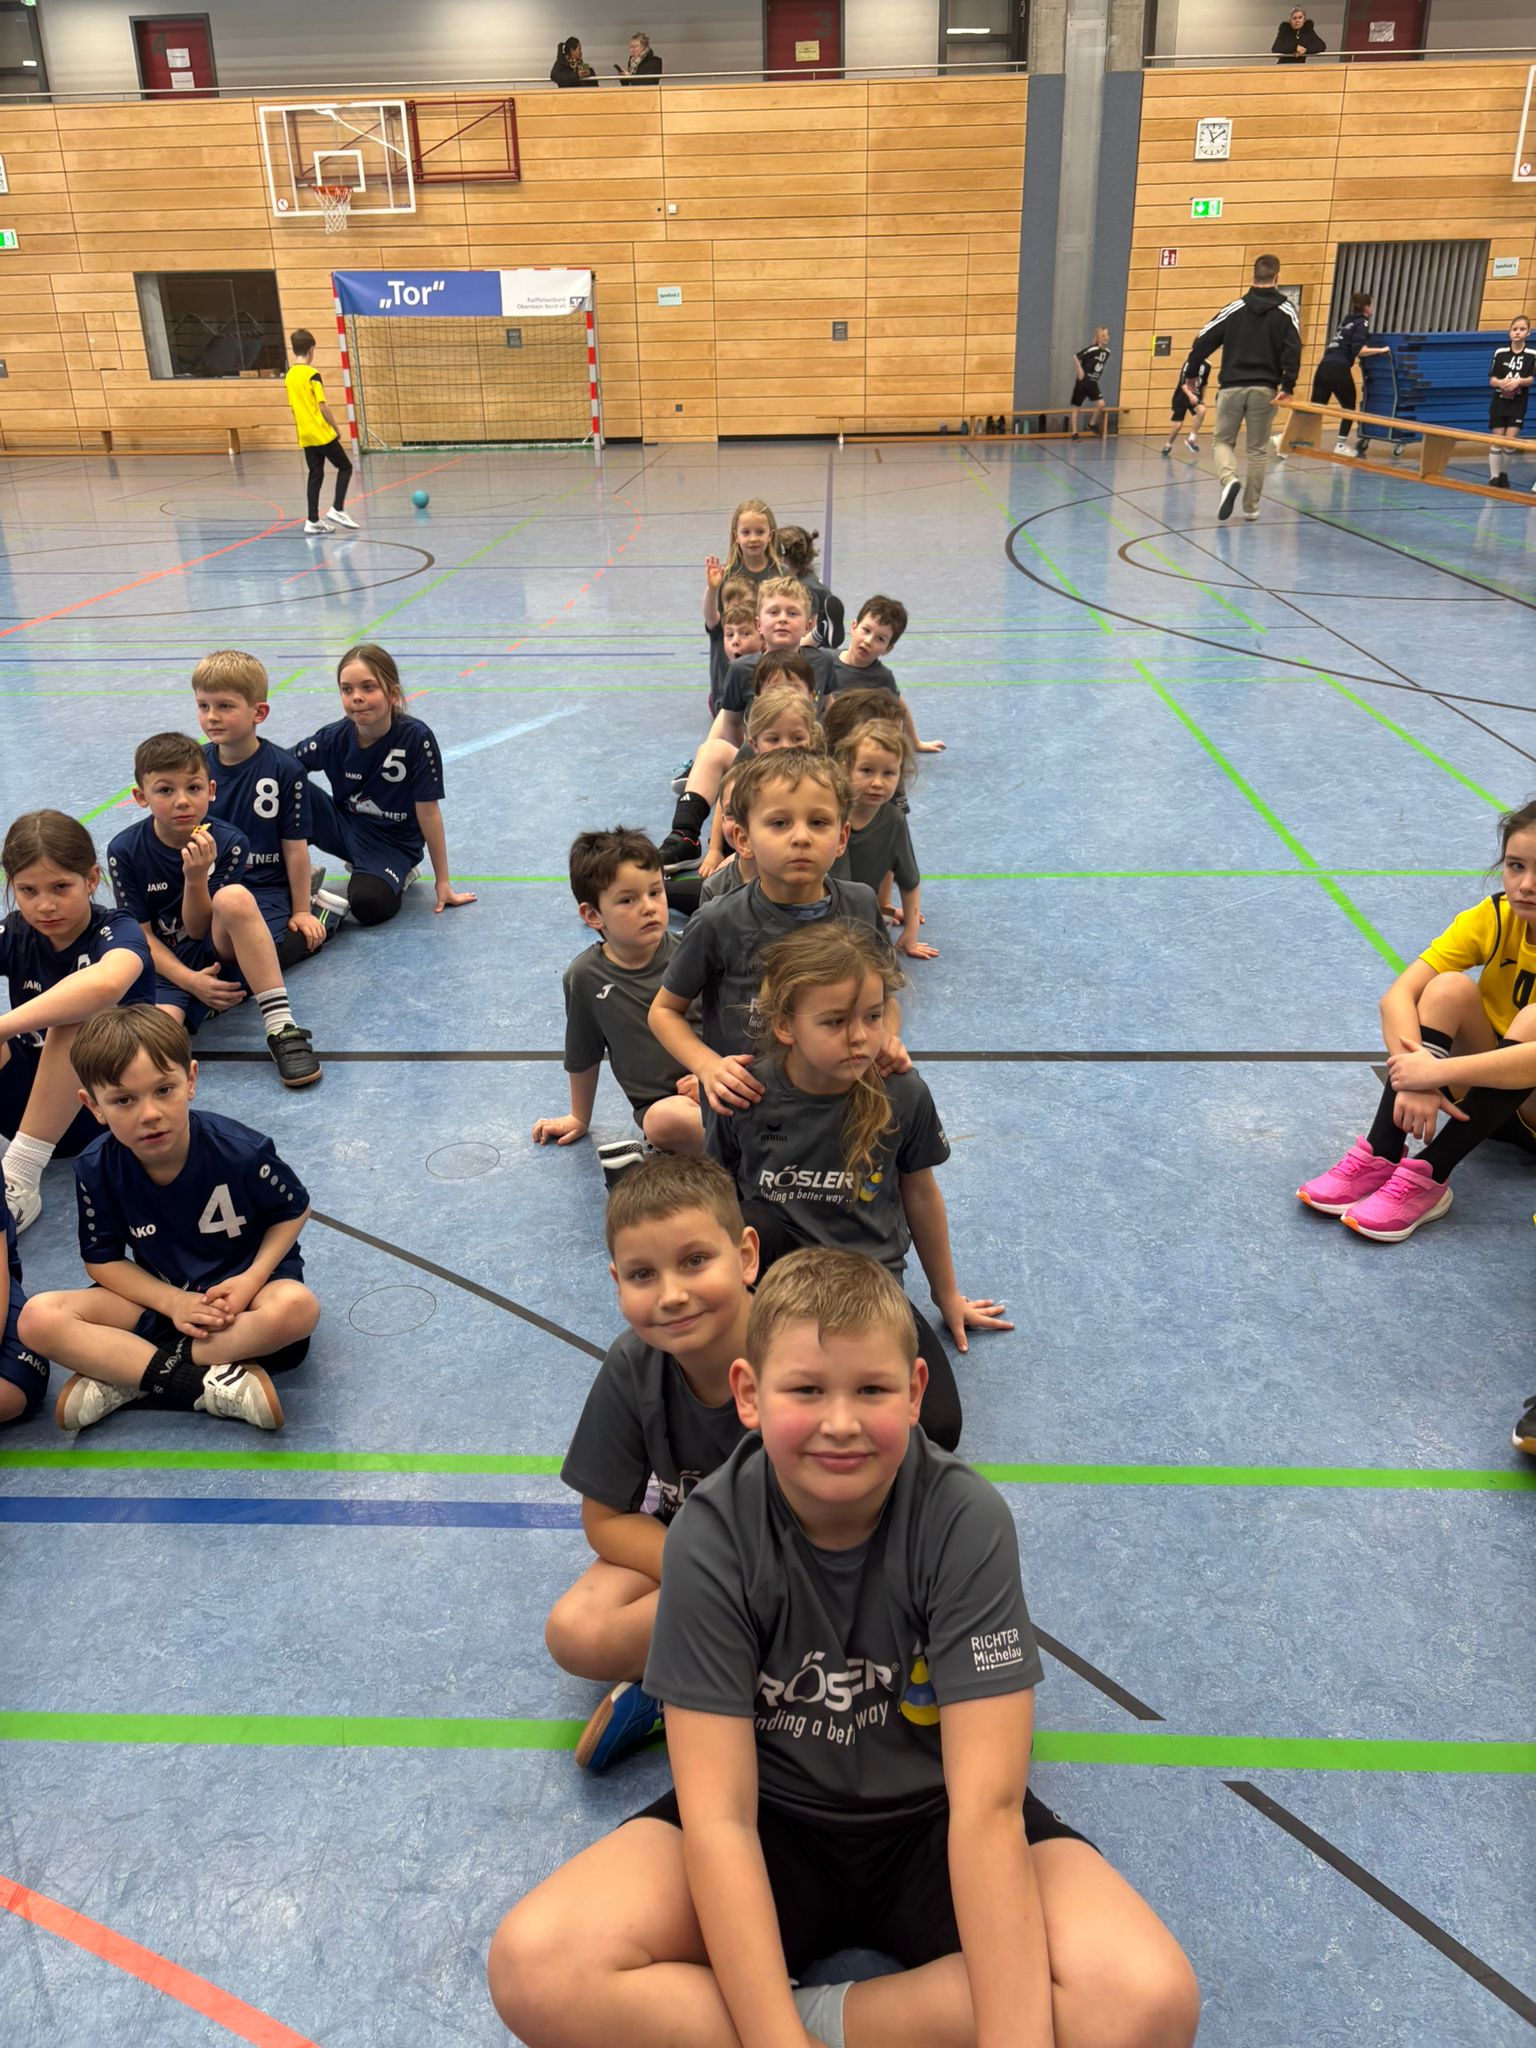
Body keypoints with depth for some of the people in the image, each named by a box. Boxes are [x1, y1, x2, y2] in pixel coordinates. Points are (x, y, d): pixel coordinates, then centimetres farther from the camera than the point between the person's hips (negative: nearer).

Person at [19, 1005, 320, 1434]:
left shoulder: (241, 1151, -23)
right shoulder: (96, 1170, -15)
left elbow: (294, 1210, -6)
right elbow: (102, 1259, -3)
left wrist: (252, 1278, -20)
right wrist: (173, 1303, -19)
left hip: (241, 1285, -2)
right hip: (158, 1295, 3)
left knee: (297, 1306, -37)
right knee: (38, 1319, -20)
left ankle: (124, 1376, -24)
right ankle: (205, 1382, -27)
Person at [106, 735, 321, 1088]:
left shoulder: (228, 843, -10)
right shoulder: (125, 851, -8)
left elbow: (198, 929, -9)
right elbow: (141, 934, -3)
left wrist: (196, 877, -28)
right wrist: (189, 980, -18)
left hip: (221, 953, 1)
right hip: (166, 963, -1)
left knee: (233, 897, -35)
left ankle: (280, 1027, -33)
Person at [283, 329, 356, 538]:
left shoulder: (289, 376, 9)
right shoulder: (312, 374, -12)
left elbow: (295, 406, 15)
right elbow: (322, 406, -16)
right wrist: (336, 428, -5)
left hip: (305, 436, 7)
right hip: (322, 433, -7)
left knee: (315, 475, 9)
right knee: (345, 467, 6)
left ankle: (313, 521, 5)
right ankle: (337, 510, -5)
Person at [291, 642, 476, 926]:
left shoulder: (416, 738, -20)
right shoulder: (334, 739, -12)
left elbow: (428, 811, -14)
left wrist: (443, 881, -9)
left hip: (392, 841, -4)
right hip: (345, 827, 4)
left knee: (368, 904, -34)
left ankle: (397, 877, -1)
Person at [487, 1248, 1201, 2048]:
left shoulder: (965, 1518, -22)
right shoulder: (711, 1536, -20)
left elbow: (987, 1804, -24)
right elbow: (718, 1817, -20)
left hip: (933, 1821, 0)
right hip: (773, 1820, 1)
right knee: (535, 1967, -25)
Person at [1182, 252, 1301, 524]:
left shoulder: (1235, 307, 5)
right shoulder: (1285, 310, 2)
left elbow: (1203, 341, 3)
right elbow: (1293, 349, -9)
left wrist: (1190, 375, 12)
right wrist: (1287, 386, -9)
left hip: (1232, 387, 0)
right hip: (1265, 389, 0)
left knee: (1224, 440, 14)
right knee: (1258, 450, 11)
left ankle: (1230, 479, -17)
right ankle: (1250, 507, 13)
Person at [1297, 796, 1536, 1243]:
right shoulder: (1492, 918, -12)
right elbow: (1397, 996, -22)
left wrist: (1435, 1071, -43)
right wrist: (1413, 1076, -39)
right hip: (1482, 1090, 3)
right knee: (1449, 989, -24)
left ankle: (1428, 1177, -34)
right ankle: (1380, 1157, -29)